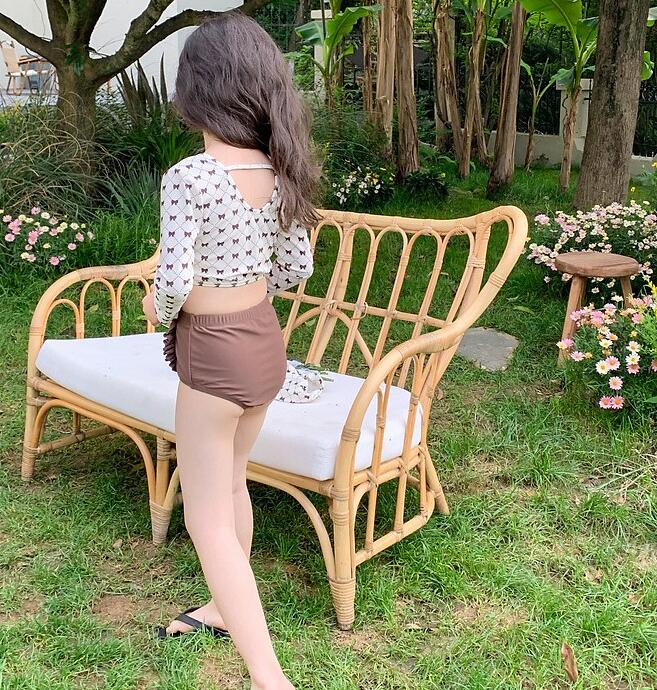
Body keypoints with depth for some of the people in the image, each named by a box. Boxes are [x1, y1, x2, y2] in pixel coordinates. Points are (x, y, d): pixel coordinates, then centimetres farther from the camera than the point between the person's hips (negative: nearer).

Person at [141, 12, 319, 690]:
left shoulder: (188, 177, -21)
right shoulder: (278, 171, -1)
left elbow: (174, 282, -23)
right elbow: (296, 267, 6)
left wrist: (157, 309, 0)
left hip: (213, 354, -7)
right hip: (265, 339, 7)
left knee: (208, 522, 5)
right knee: (230, 483, 26)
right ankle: (226, 609, 46)